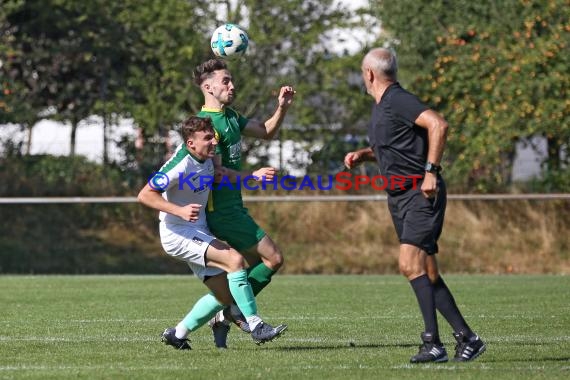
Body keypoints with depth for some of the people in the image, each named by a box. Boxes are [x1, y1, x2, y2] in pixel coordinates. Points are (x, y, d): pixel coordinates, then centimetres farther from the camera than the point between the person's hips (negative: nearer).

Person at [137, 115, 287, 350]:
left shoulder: (206, 159, 2)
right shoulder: (181, 165, -23)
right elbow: (145, 195, -23)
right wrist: (180, 211, -34)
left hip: (198, 234, 9)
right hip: (178, 234, -9)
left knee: (225, 296, 6)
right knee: (234, 259, -25)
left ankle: (177, 334, 19)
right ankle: (256, 326, -24)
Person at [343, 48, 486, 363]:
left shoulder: (398, 101, -13)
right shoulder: (380, 108, 18)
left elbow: (438, 125, -26)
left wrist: (431, 171, -26)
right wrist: (363, 155, 16)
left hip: (422, 194, -10)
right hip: (399, 197, 10)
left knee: (410, 264, -20)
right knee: (427, 274, 7)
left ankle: (432, 342, -23)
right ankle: (466, 338, 10)